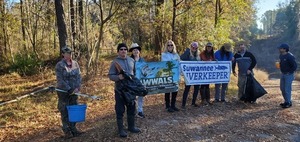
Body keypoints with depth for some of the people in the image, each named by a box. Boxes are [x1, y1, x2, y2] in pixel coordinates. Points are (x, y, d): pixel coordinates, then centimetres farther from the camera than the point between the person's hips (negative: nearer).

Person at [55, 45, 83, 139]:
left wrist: (77, 87, -10)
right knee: (65, 111, 3)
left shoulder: (75, 63, 6)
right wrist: (69, 89, -18)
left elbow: (78, 76, 3)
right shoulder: (59, 65, -9)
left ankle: (73, 128, 24)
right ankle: (66, 131, 14)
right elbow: (60, 79, -14)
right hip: (64, 91, -5)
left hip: (74, 91, 5)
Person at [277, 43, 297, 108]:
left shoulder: (290, 56, -20)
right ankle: (286, 101, 27)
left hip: (288, 75, -9)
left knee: (287, 89, -3)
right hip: (283, 74, 9)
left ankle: (288, 103, 9)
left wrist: (290, 72, -15)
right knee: (282, 88, 14)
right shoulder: (281, 55, 6)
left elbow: (295, 66, -20)